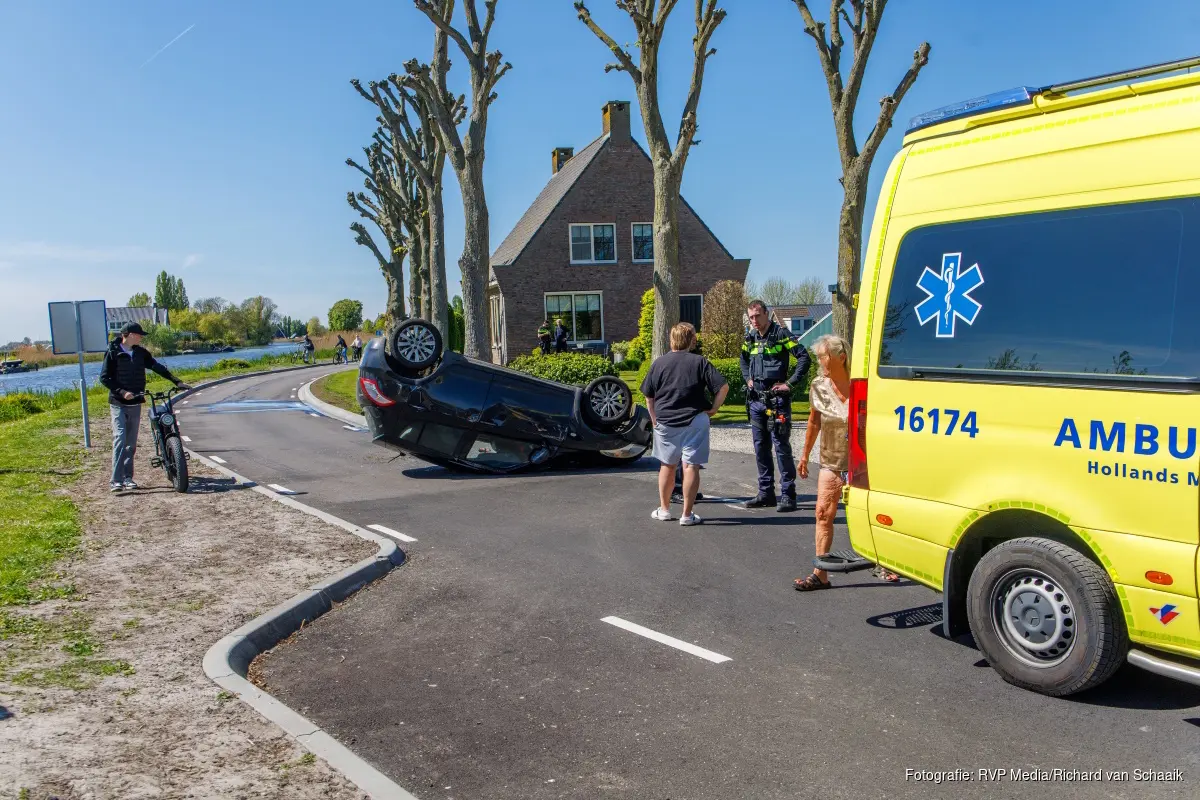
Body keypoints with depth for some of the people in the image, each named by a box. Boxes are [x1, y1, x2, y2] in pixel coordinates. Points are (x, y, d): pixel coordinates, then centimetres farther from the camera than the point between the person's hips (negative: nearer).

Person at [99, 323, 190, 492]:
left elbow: (157, 367, 10)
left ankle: (128, 477, 14)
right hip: (118, 404, -5)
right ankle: (116, 480, -15)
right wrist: (122, 392, -19)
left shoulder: (140, 352, 8)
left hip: (135, 403, 5)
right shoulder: (113, 353, -6)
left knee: (131, 442, 7)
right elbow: (104, 378, -7)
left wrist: (177, 382, 2)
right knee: (120, 438, -14)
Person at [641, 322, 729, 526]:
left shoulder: (659, 363, 3)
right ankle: (687, 514, 2)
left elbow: (648, 396, 7)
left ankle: (664, 509, 28)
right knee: (691, 466, 1)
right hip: (694, 421, -3)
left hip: (665, 422, 3)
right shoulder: (699, 362, -4)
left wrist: (655, 419, 15)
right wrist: (713, 408, 0)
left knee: (667, 465, 18)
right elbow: (723, 386, -11)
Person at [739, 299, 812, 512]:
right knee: (760, 447, 11)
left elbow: (804, 357, -15)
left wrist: (790, 384, -15)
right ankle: (766, 493, 20)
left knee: (781, 447, -6)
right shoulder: (751, 338, 11)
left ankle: (787, 495, -1)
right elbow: (744, 360, 31)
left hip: (777, 399, -7)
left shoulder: (780, 334, -8)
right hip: (756, 399, 7)